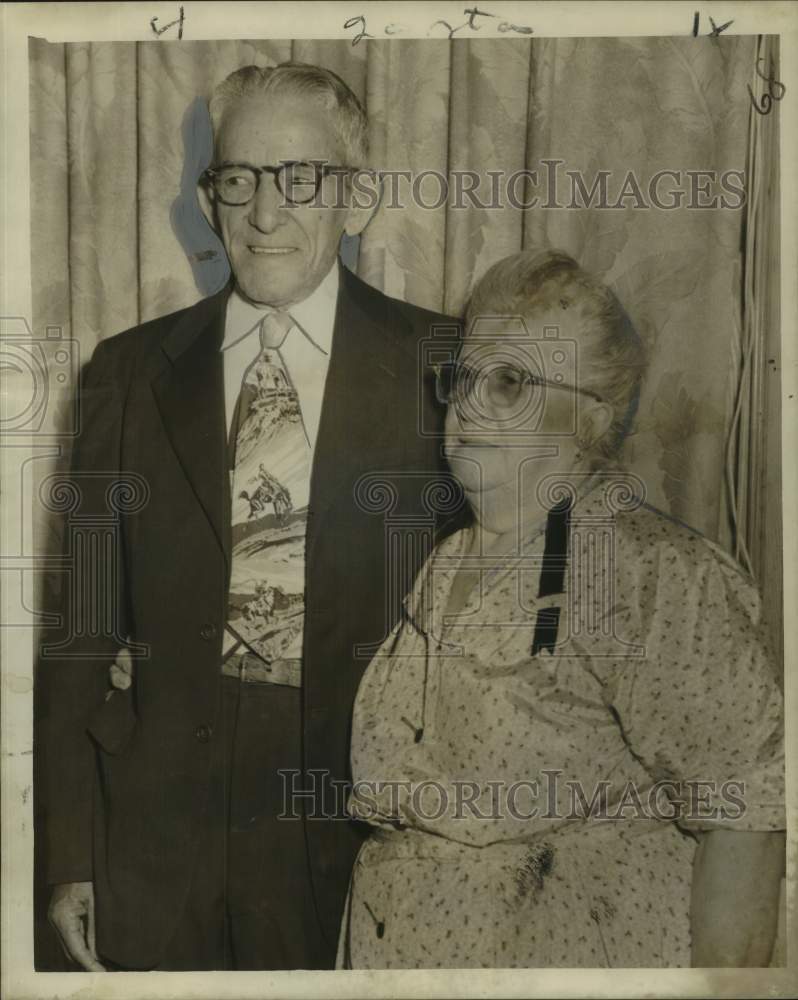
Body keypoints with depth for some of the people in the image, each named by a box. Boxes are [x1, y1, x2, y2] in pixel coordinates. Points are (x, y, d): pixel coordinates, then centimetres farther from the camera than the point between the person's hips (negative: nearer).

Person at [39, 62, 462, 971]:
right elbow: (86, 620, 2)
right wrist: (70, 856, 2)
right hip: (157, 844, 2)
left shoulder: (441, 367, -5)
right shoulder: (127, 371, 2)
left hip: (364, 835, -1)